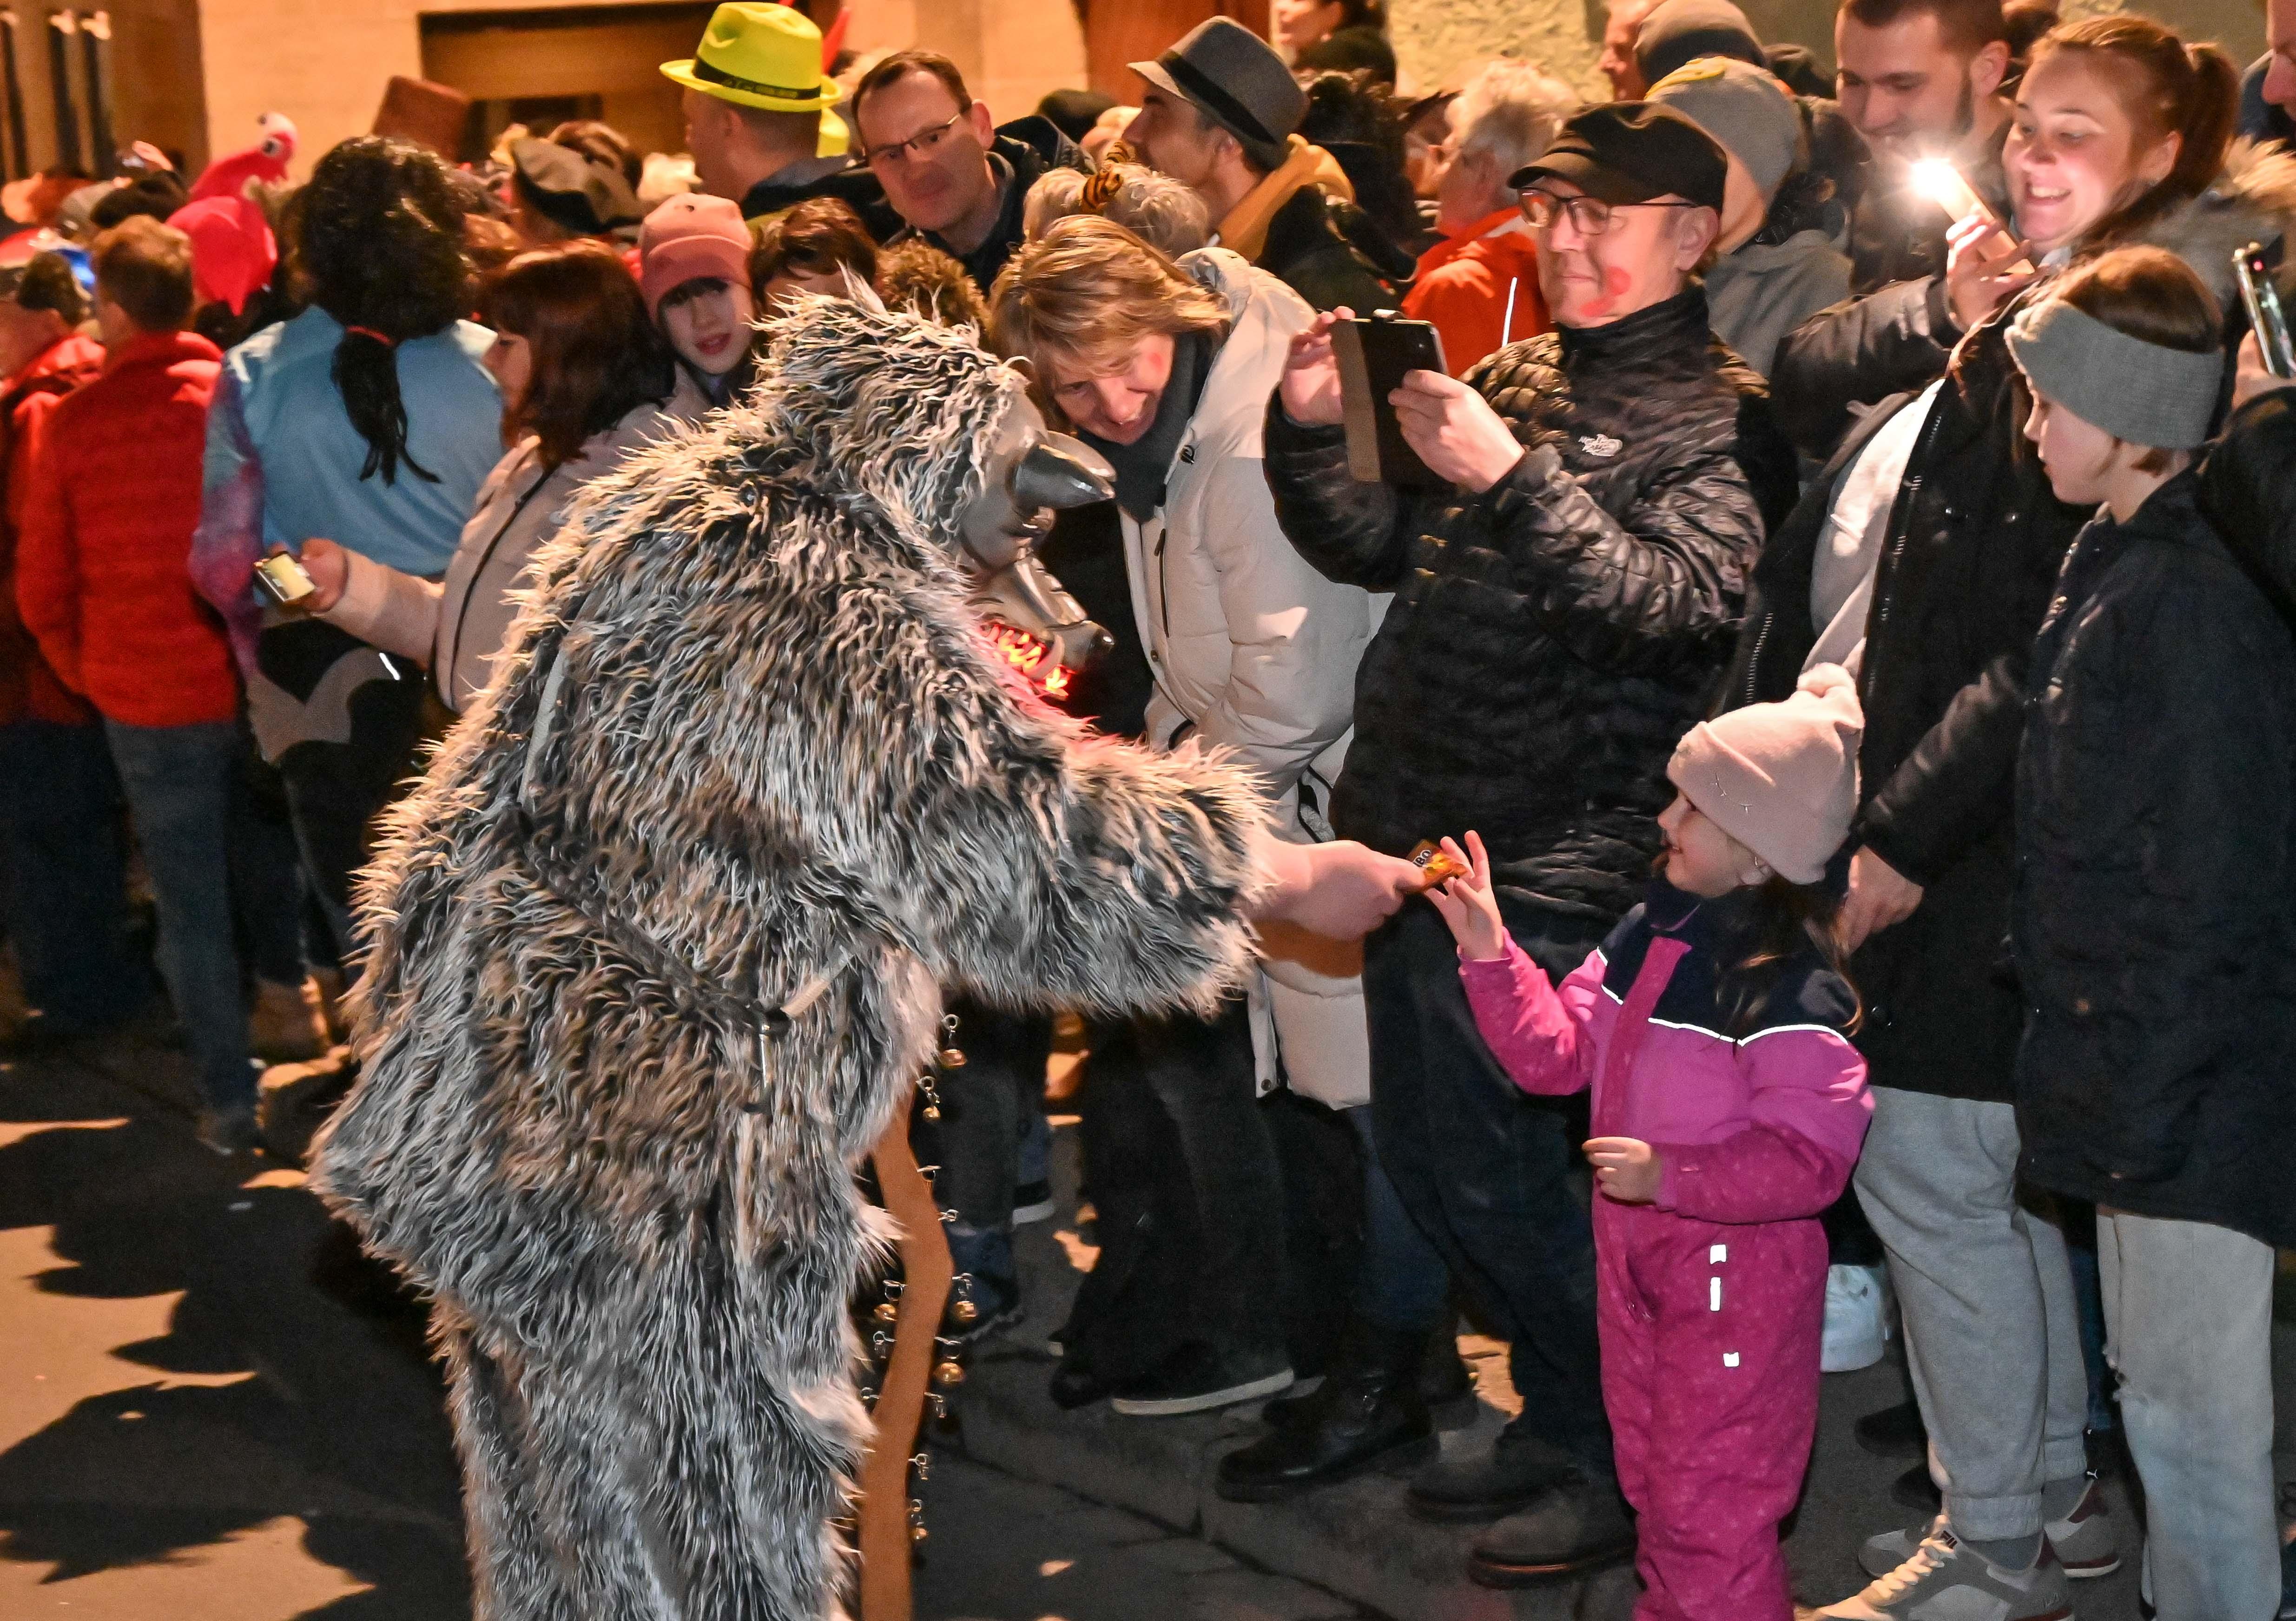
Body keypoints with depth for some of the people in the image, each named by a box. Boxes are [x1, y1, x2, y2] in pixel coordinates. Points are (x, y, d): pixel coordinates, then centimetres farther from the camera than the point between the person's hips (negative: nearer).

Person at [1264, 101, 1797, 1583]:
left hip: (1552, 863, -8)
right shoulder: (1511, 380, 15)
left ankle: (1628, 1466, 14)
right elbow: (1385, 550, 18)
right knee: (1424, 1155, 15)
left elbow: (1684, 600, -23)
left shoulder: (1720, 417, -7)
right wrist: (1309, 433, 1)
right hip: (1418, 828, 8)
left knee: (1492, 1176, -5)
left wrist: (1512, 479, -29)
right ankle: (1564, 1421, 32)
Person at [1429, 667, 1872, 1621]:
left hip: (1737, 1281, -8)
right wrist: (1487, 951, -5)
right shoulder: (1648, 934, 1)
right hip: (1636, 1258, 8)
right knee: (1653, 1483, 24)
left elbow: (1809, 1158, -26)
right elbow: (1556, 1055, 6)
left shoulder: (1792, 990, -24)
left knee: (1711, 1513, 2)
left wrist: (1667, 1174, -29)